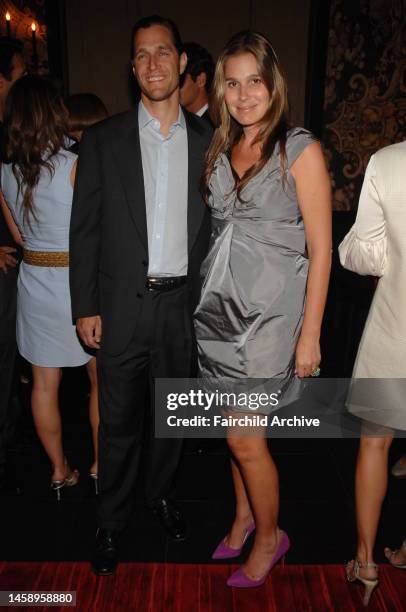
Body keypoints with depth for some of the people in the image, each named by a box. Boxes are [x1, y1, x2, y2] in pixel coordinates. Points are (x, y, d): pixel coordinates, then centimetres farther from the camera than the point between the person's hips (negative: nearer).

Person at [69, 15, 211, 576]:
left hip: (185, 303, 2)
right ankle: (111, 523, 30)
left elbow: (215, 225, 6)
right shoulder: (103, 140, -1)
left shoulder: (207, 140, 4)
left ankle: (162, 494, 42)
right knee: (119, 421, 9)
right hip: (123, 304, -1)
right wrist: (85, 307, -6)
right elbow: (85, 229, -2)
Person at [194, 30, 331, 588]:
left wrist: (309, 334, -11)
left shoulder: (301, 150, -6)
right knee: (236, 427, 15)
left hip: (269, 309, -5)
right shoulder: (220, 150, 10)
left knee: (243, 437, -1)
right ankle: (243, 515, 39)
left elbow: (320, 249, -8)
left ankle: (270, 535, 26)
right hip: (219, 306, 5)